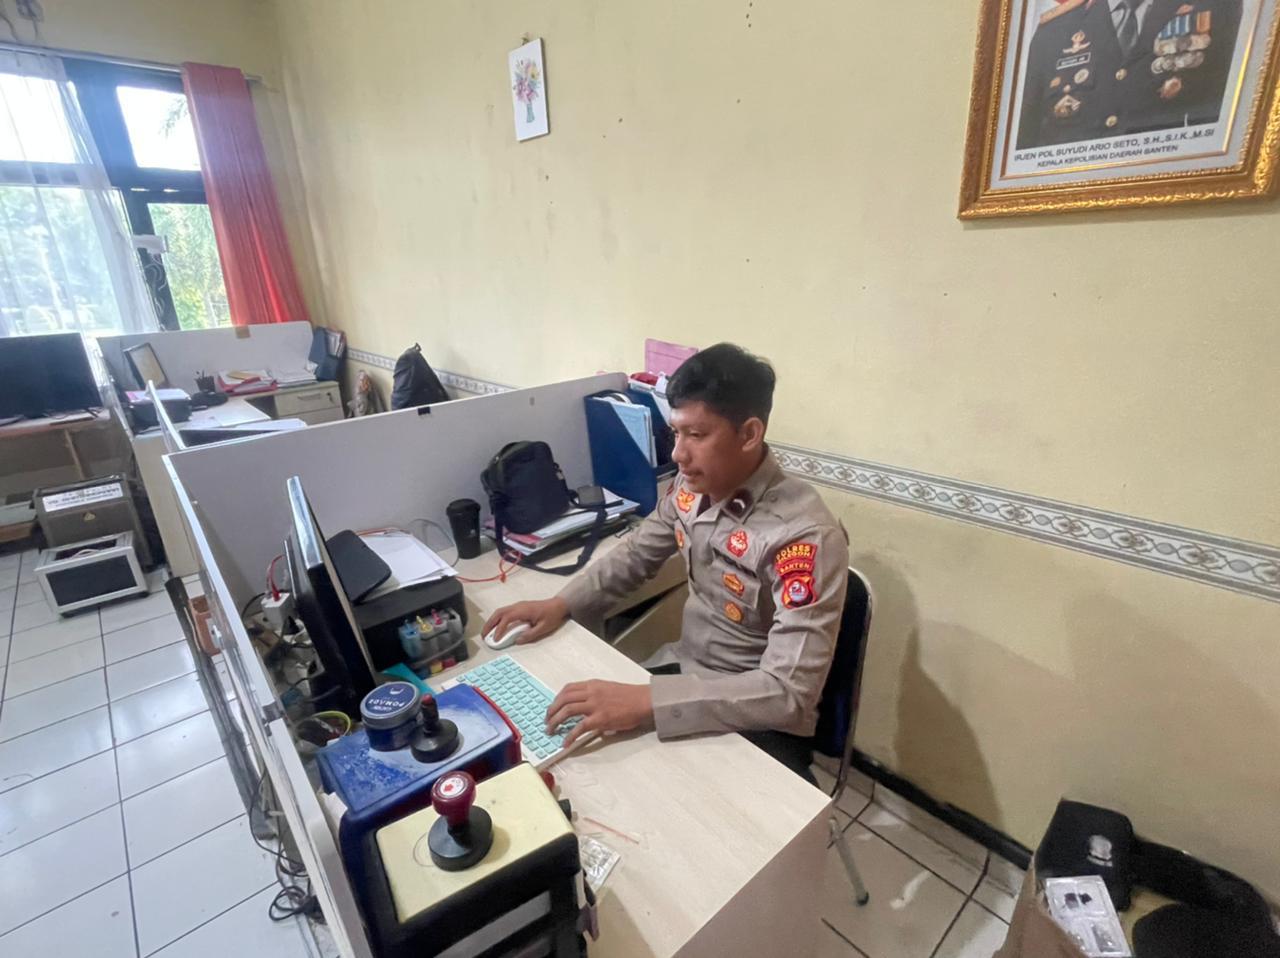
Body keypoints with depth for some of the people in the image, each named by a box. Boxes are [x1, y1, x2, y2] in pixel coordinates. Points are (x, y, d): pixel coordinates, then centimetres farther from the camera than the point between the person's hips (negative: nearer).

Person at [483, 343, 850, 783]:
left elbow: (790, 692, -32)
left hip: (758, 721, -5)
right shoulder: (692, 486, -8)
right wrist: (560, 605, -5)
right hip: (684, 667, 6)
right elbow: (636, 553, 9)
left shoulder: (804, 535, -29)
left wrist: (644, 704, -39)